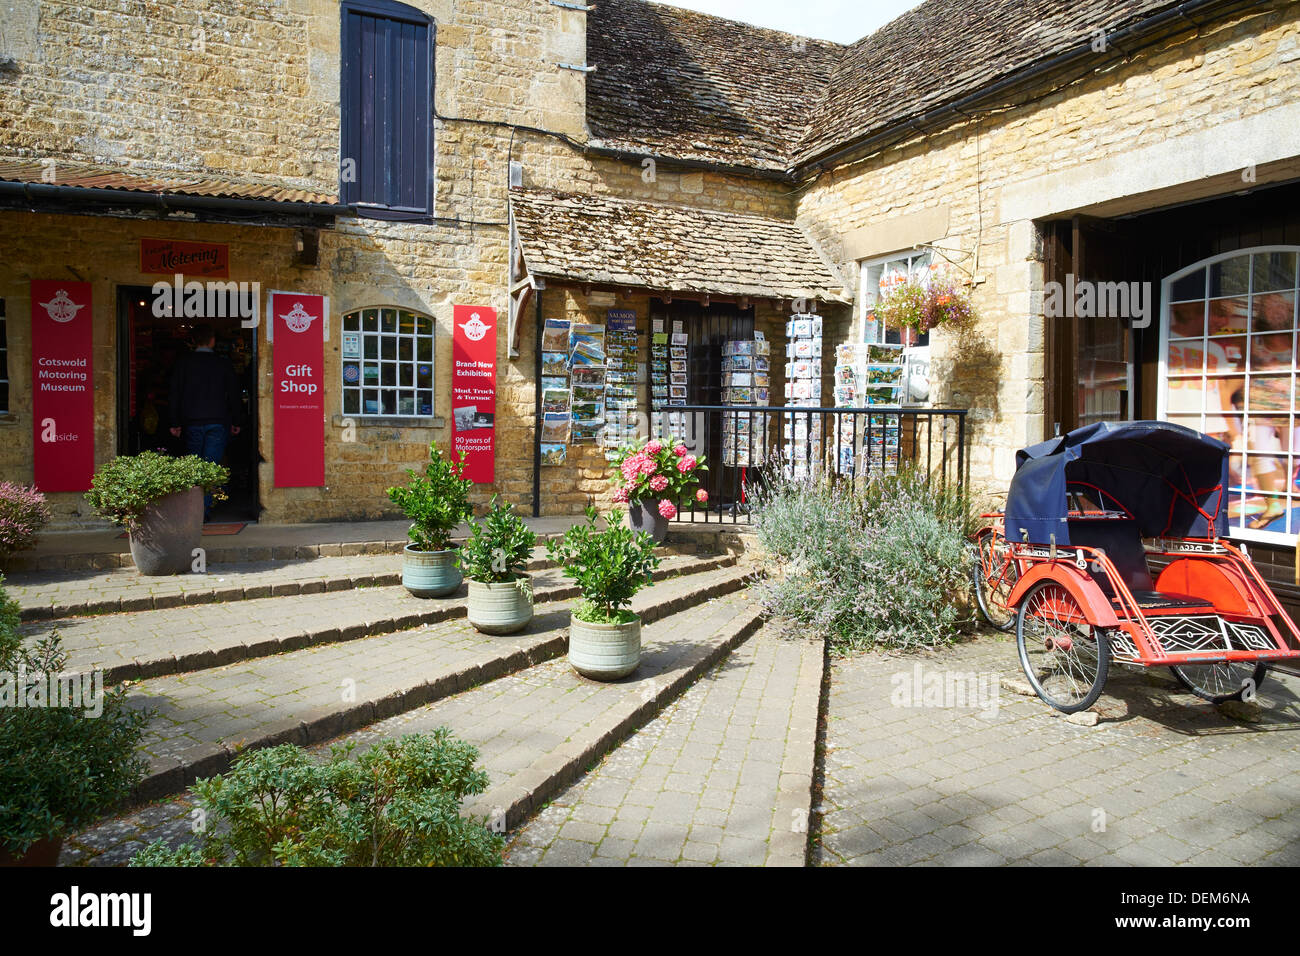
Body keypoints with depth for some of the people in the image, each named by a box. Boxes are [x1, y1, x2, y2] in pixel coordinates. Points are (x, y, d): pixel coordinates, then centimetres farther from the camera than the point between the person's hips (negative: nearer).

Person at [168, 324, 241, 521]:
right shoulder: (224, 363, 2)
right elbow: (233, 394, 4)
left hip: (192, 422, 1)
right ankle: (205, 509, -9)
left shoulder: (183, 362, 3)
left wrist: (176, 423, 5)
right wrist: (235, 422, 11)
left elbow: (175, 394, 2)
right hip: (218, 422, -1)